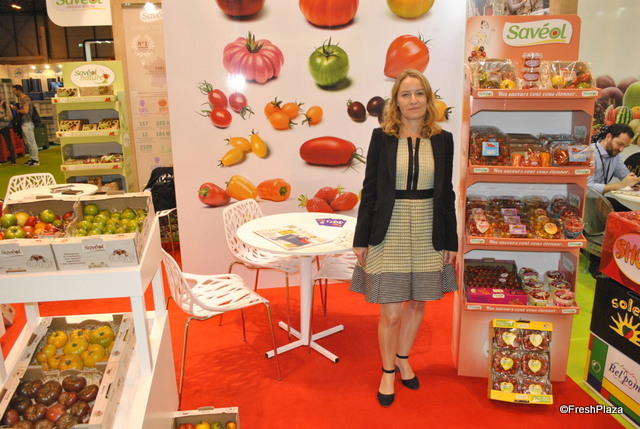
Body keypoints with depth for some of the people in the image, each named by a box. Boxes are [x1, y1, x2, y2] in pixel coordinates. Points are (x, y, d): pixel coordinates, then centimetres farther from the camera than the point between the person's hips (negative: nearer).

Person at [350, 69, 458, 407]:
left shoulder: (442, 140, 2)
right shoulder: (382, 137, -3)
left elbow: (446, 193, 6)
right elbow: (369, 190, -2)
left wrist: (450, 241, 6)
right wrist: (361, 239, -3)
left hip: (428, 233, 3)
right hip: (389, 232, -2)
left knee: (417, 304, 15)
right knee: (391, 312, 3)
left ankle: (403, 358, 40)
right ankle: (388, 371, 27)